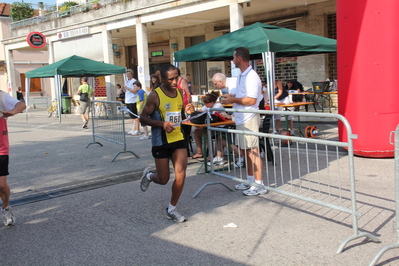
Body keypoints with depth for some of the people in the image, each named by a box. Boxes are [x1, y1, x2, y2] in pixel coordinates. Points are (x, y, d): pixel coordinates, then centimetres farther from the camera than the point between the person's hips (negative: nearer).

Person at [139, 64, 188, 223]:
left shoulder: (180, 93, 5)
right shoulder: (155, 95, -12)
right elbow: (143, 117, -10)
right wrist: (162, 123, -24)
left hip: (179, 139, 5)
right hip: (161, 142, -4)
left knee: (181, 175, -5)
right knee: (163, 179, 4)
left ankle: (171, 210, 13)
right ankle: (149, 175, 41)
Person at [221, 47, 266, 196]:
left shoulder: (251, 77, -16)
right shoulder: (241, 76, 15)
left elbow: (251, 100, -23)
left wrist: (233, 100, -15)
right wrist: (232, 97, 11)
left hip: (249, 119, -10)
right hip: (241, 119, 10)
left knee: (253, 151, -5)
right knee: (246, 150, 15)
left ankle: (259, 185, 2)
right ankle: (250, 180, 26)